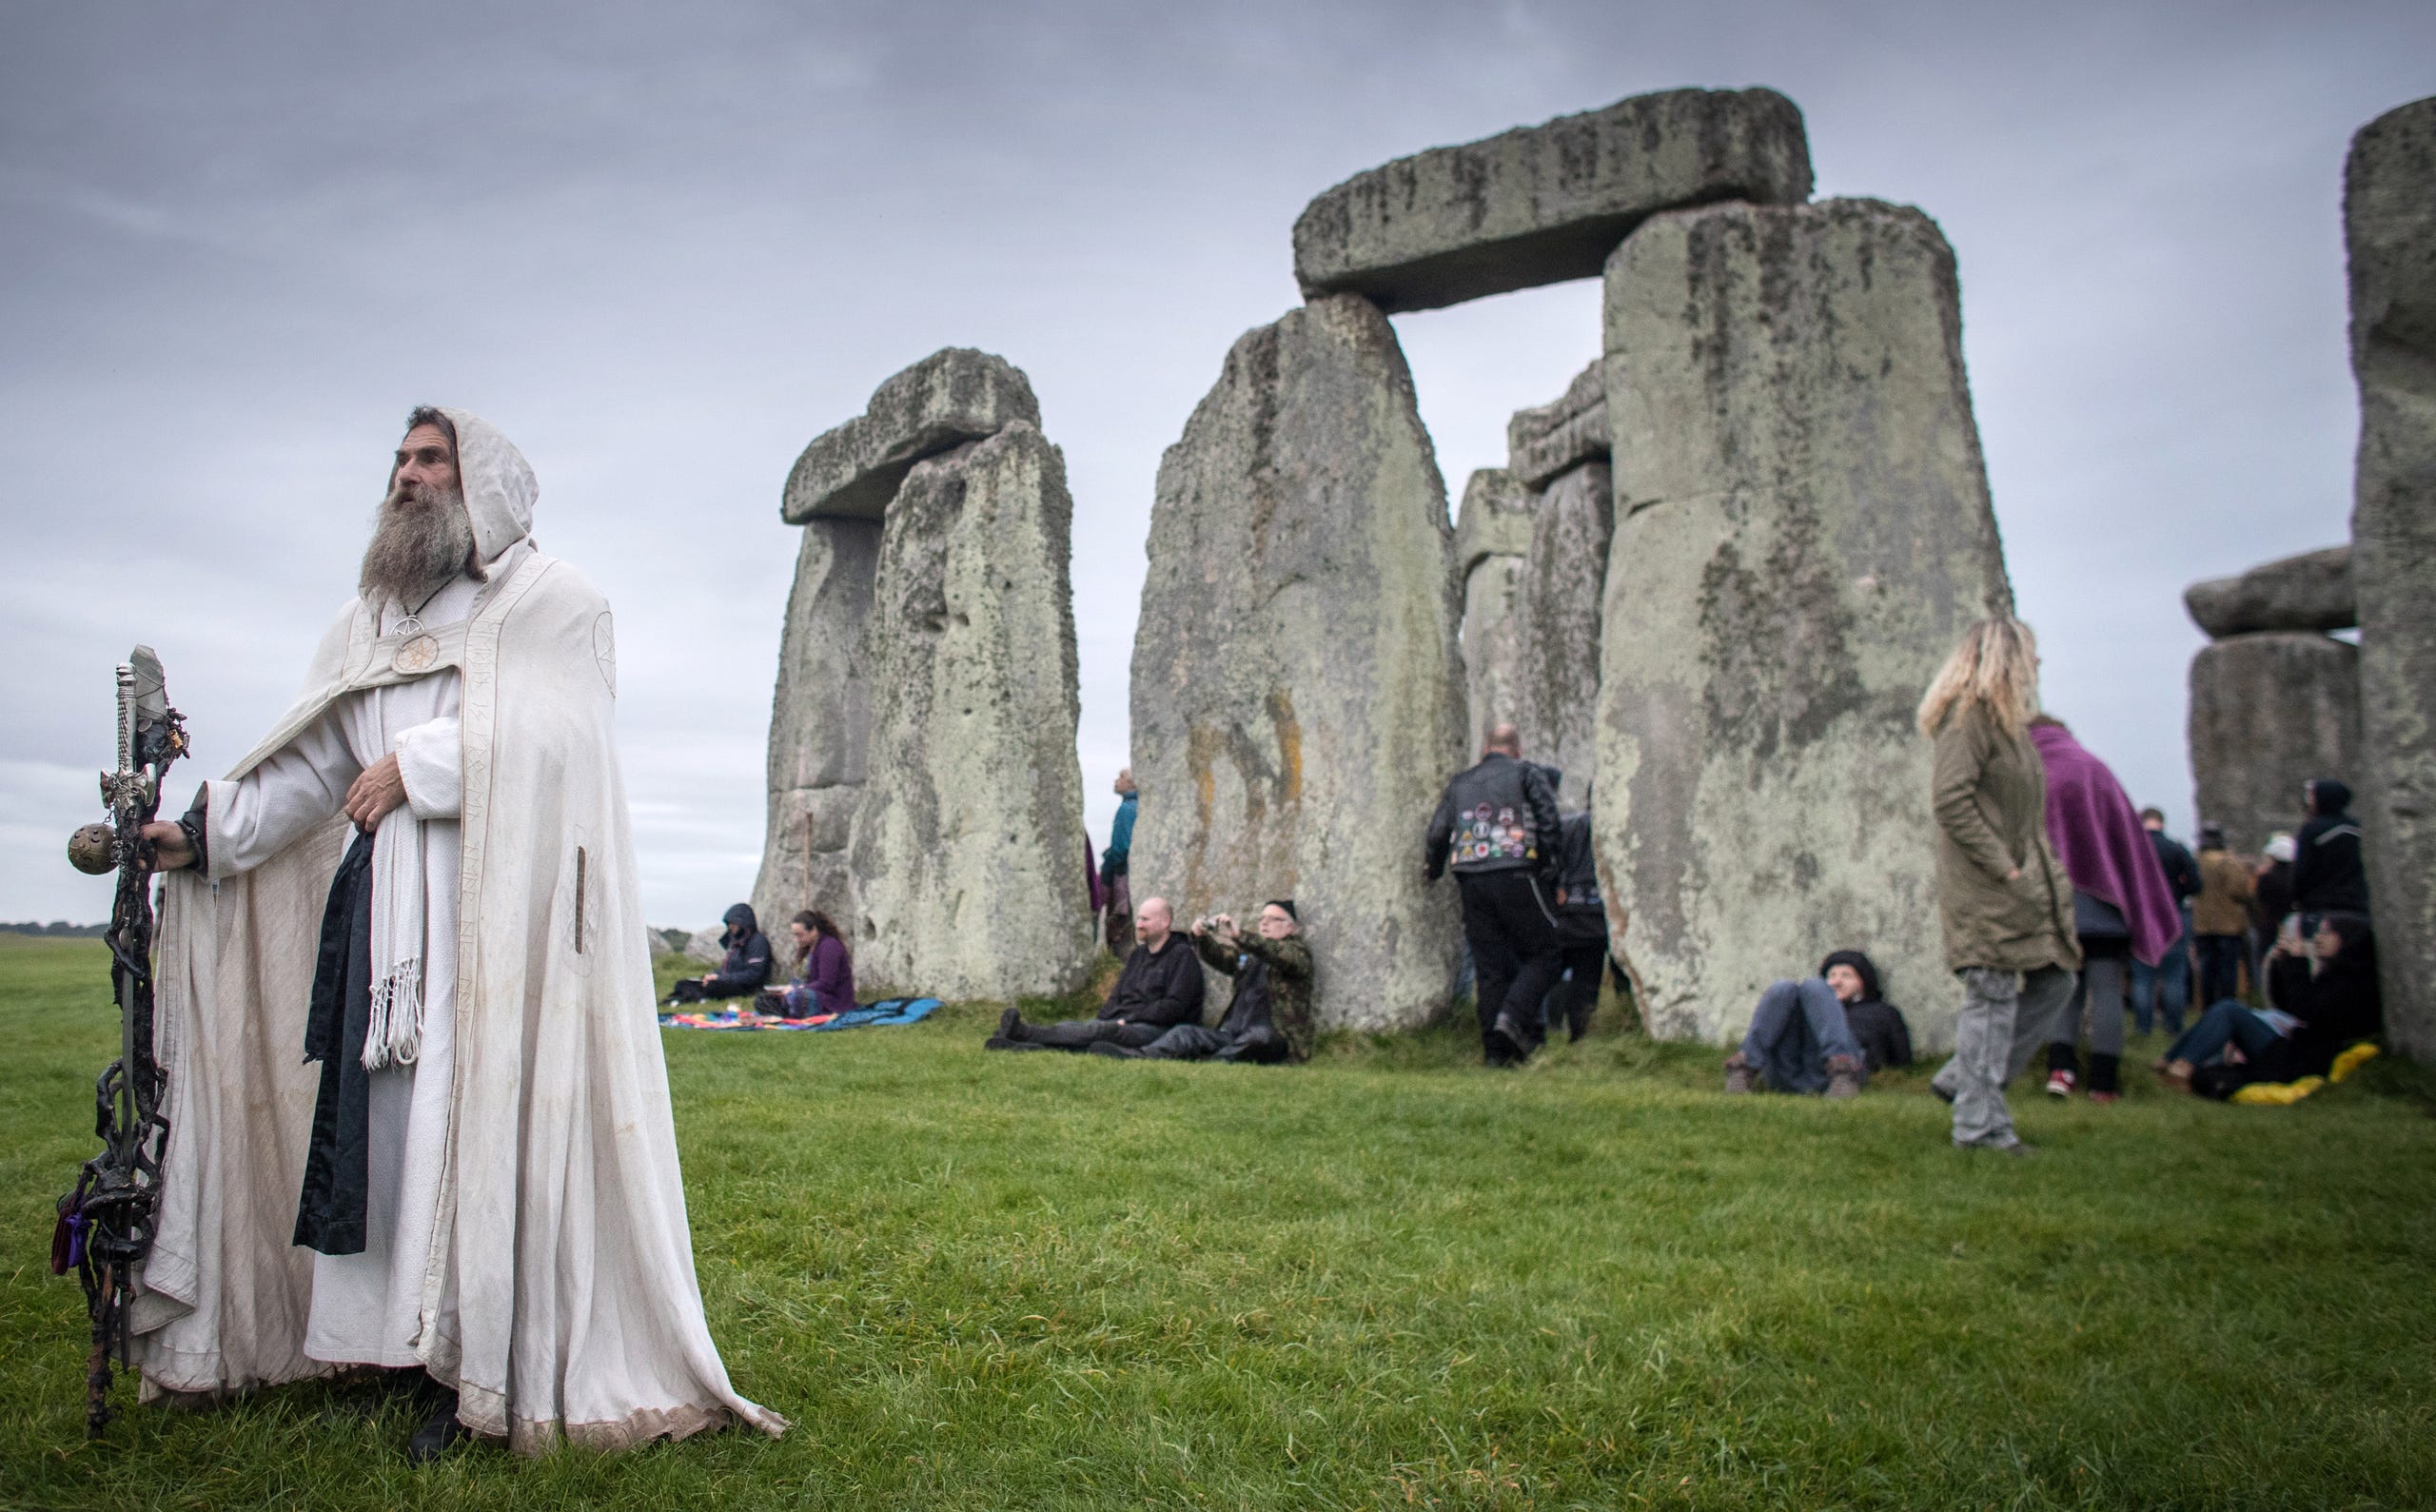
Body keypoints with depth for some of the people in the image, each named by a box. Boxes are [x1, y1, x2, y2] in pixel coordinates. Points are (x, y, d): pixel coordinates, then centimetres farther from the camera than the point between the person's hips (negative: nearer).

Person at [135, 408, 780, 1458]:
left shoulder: (552, 602, 3)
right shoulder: (371, 618, 22)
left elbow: (547, 732, -13)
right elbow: (313, 760, 15)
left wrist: (415, 762, -12)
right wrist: (206, 829, 4)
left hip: (504, 906, -6)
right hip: (388, 907, 6)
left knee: (486, 1114, -7)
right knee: (389, 1112, 4)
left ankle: (486, 1368, 0)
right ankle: (406, 1341, 14)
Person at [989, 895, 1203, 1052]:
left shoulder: (1181, 955, -2)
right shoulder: (1139, 954, 25)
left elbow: (1175, 1006, -12)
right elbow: (1118, 994, 21)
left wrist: (1128, 1019, -13)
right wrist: (1106, 1017, -1)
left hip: (1156, 1029, -8)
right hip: (1121, 1022, 8)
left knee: (1101, 1031, -32)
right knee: (1074, 1026, -18)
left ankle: (1025, 1032, -48)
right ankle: (1019, 1046, -41)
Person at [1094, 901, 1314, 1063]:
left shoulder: (1298, 952, 4)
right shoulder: (1249, 953, 24)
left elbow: (1280, 955, -19)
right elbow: (1219, 956, 9)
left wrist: (1239, 936, -34)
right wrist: (1201, 936, -13)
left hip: (1277, 1041, -5)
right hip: (1234, 1036, 5)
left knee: (1260, 1035, -38)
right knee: (1186, 1032, -15)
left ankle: (1212, 1062, -49)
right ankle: (1139, 1056, -38)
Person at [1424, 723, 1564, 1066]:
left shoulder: (1461, 783, 18)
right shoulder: (1527, 774, 7)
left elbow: (1437, 834, 13)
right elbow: (1550, 821, -5)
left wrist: (1431, 872, 26)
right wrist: (1550, 867, 2)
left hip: (1471, 882, 4)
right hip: (1515, 877, -4)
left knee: (1490, 968, 8)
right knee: (1545, 953, 6)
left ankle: (1495, 1050, 6)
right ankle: (1514, 1017, -14)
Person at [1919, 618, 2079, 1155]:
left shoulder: (2007, 719, 18)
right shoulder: (1970, 714, -12)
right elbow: (1949, 800, -22)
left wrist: (2046, 867, 10)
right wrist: (2002, 866, -20)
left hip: (2023, 882, 10)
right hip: (1984, 888, -10)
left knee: (2053, 983, 12)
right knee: (1993, 997, -6)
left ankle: (1964, 1079, 19)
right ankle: (1980, 1123, 2)